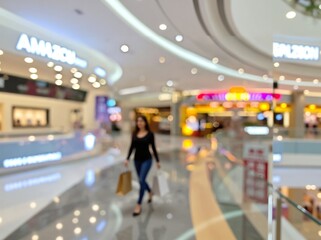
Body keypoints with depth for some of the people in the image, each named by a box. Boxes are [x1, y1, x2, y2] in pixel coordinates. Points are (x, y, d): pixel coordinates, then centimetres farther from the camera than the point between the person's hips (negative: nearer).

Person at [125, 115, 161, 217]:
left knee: (141, 181, -11)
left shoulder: (150, 134, -7)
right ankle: (150, 192, 46)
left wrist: (157, 161, -1)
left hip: (147, 160, -4)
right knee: (142, 180, 17)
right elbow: (132, 147, 7)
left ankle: (139, 205, 0)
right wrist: (127, 159, 0)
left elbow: (153, 148, -2)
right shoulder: (134, 134, 3)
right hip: (137, 160, 5)